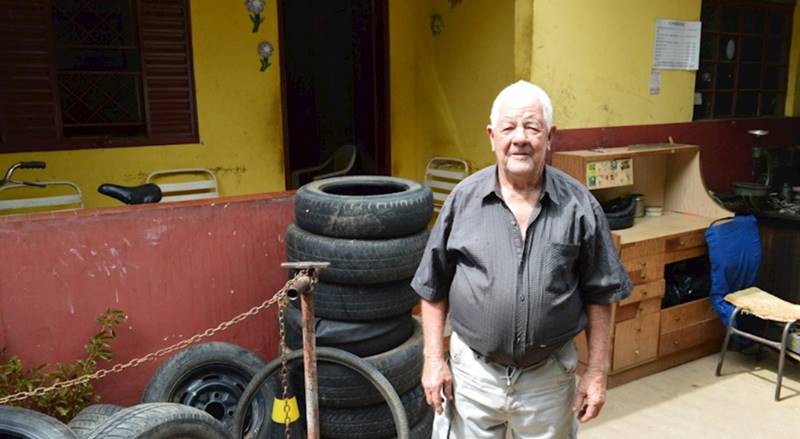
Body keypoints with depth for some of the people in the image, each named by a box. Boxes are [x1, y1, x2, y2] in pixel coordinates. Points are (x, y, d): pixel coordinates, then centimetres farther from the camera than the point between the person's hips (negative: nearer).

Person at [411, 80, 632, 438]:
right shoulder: (463, 199, -6)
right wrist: (434, 359, -2)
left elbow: (599, 295, 0)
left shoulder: (579, 206, -7)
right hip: (472, 372, 0)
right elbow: (434, 288, 1)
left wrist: (597, 372, -1)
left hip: (549, 376, 0)